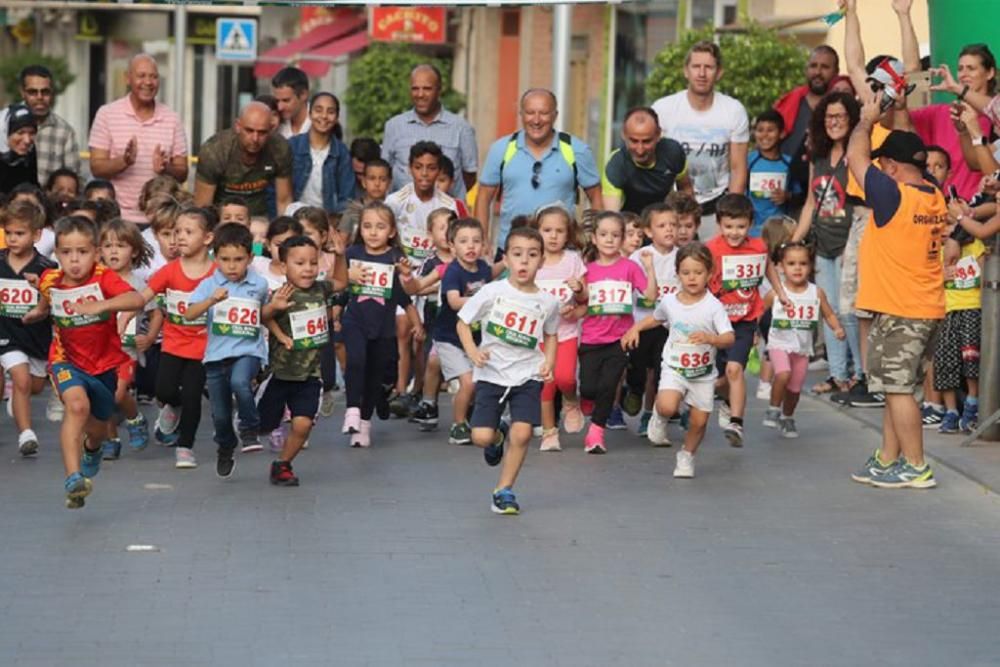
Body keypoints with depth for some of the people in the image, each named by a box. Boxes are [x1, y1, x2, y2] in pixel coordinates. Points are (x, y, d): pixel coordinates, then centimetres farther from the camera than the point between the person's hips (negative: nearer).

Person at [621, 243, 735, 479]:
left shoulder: (713, 306, -13)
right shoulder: (669, 301, -2)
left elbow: (729, 338, -21)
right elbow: (656, 318, 22)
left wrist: (709, 338, -39)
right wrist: (635, 328, 12)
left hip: (703, 373, 0)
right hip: (674, 368, 0)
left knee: (699, 422, 5)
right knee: (667, 406, -27)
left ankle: (686, 457, 33)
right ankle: (659, 417, 11)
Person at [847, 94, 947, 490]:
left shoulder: (894, 197, -19)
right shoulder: (934, 196, 5)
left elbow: (855, 156, -9)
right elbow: (908, 148, 22)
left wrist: (867, 121, 5)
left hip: (899, 312, -9)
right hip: (925, 308, 9)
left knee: (898, 388, -4)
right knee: (895, 387, 16)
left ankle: (915, 468, -2)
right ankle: (887, 460, 22)